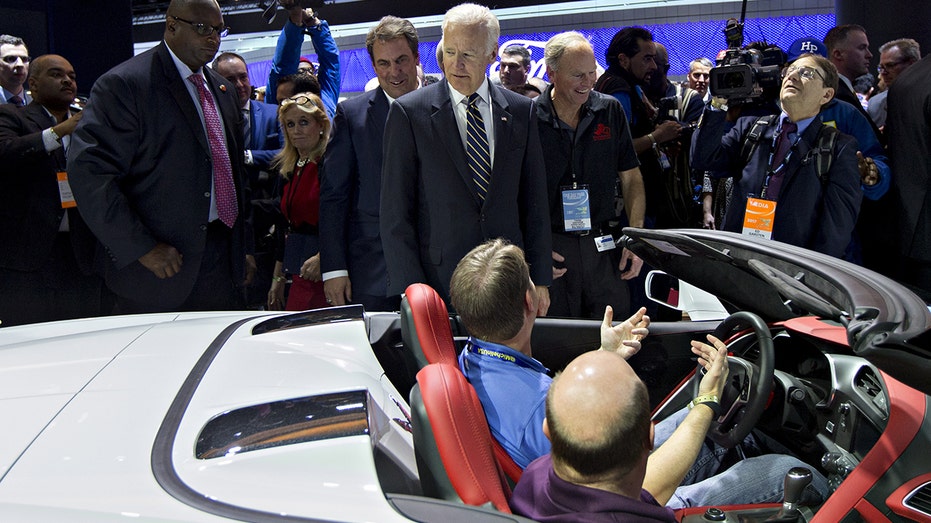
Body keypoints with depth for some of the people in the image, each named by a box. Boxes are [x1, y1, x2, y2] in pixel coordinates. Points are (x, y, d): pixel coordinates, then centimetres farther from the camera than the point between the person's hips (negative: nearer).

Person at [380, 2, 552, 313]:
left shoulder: (521, 111, 7)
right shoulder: (408, 112, -3)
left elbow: (534, 203, 10)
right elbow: (395, 213, -4)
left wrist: (541, 281, 7)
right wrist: (411, 289, -9)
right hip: (438, 282, -2)